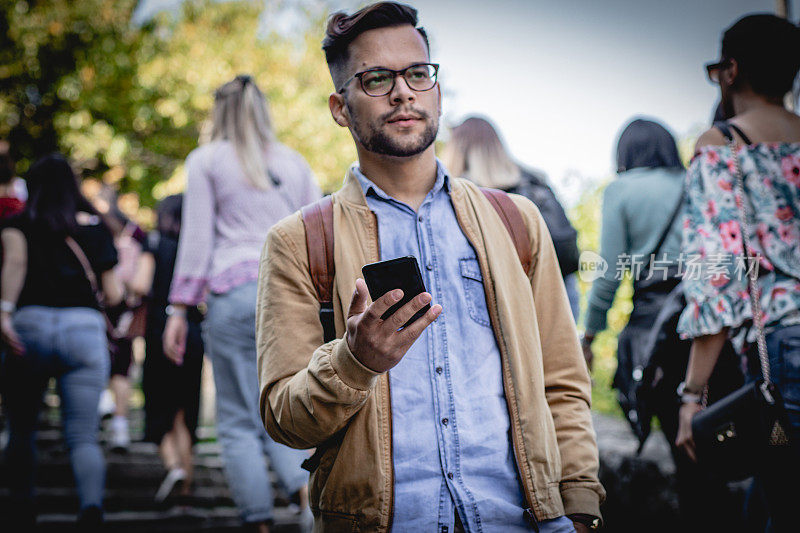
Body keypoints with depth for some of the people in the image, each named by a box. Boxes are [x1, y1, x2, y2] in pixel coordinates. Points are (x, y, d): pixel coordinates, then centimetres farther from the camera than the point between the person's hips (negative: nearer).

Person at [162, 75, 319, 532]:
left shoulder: (207, 160, 7)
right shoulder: (295, 162, 16)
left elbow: (197, 237, 2)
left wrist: (180, 309, 4)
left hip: (234, 291, -3)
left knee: (239, 421, 3)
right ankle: (311, 492, -19)